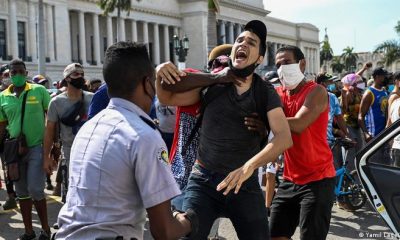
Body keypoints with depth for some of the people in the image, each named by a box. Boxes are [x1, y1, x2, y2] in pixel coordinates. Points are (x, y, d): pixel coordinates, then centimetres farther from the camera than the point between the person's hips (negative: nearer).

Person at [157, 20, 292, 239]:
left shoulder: (266, 93, -3)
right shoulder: (211, 83, -1)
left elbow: (284, 137, -17)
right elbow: (168, 98, 4)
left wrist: (249, 166, -32)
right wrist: (160, 77, -19)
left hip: (245, 183, 1)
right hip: (203, 180, 0)